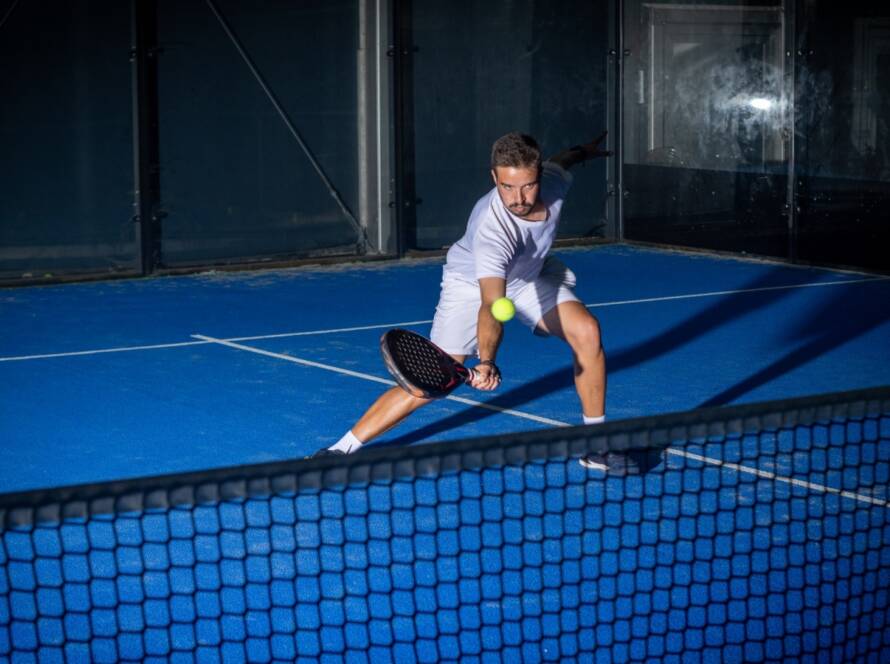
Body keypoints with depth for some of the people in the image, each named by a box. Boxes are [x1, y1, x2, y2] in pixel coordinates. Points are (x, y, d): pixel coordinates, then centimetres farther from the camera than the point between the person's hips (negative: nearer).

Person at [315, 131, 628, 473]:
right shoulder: (490, 230, -43)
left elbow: (560, 160, 2)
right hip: (472, 285, -5)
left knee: (586, 330, -18)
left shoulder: (552, 180, -26)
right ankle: (344, 447, -3)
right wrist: (487, 361, -68)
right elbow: (491, 305, -53)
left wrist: (584, 150, 24)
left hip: (531, 276, 5)